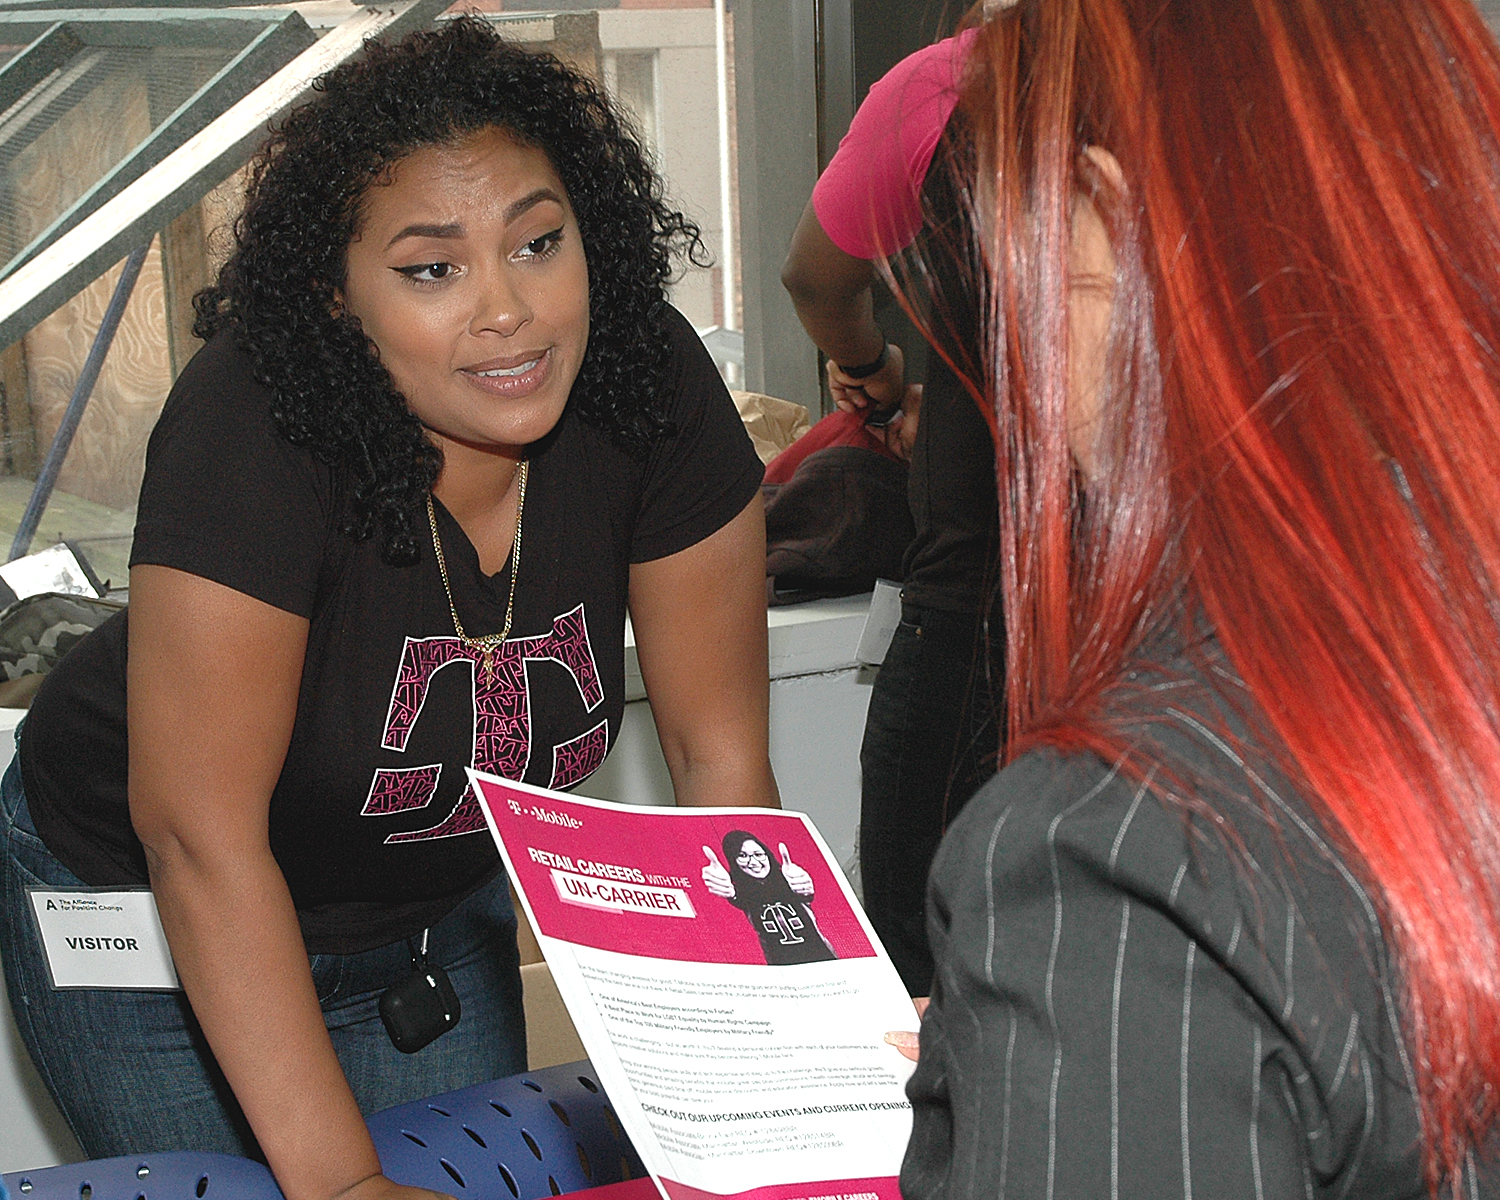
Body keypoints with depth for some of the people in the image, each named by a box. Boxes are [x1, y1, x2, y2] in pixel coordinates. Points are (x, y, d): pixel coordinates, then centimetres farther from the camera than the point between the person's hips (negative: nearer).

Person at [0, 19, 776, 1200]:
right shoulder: (254, 428, -35)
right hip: (148, 917, -4)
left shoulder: (647, 386, -22)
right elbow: (199, 833, -34)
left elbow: (723, 758, -15)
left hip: (431, 898, 4)